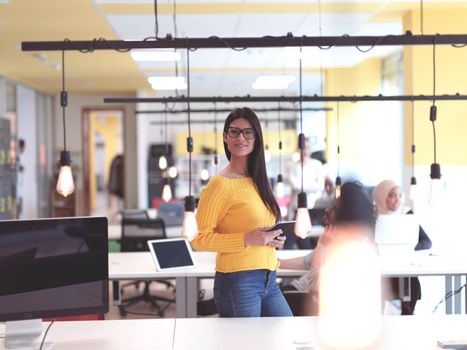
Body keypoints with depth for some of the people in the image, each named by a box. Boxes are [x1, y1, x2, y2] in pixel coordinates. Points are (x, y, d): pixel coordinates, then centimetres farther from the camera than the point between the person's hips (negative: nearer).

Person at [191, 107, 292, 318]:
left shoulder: (257, 181, 12)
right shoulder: (220, 184, -11)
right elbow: (199, 239, -13)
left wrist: (274, 238, 5)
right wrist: (247, 239, -20)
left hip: (268, 280, 8)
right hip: (238, 281, -8)